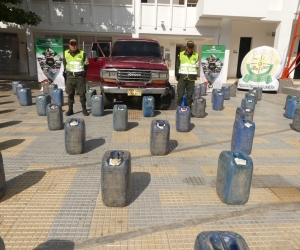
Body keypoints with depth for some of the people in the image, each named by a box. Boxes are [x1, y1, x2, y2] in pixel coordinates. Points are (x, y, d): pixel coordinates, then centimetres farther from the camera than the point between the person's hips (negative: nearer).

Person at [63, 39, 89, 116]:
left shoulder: (82, 53, 0)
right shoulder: (65, 53, 6)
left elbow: (86, 64, 11)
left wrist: (83, 71, 3)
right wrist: (66, 71, 11)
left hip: (80, 76, -2)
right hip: (70, 77, 2)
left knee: (82, 93, -1)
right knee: (70, 94, 5)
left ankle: (84, 109, 10)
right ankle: (70, 109, 14)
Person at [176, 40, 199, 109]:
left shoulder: (196, 55, 7)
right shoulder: (181, 54, 6)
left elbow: (197, 66, 15)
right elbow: (177, 65, 11)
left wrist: (194, 75, 7)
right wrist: (178, 75, 4)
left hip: (191, 78, 1)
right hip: (182, 77, -1)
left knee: (190, 94, 3)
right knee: (180, 93, -2)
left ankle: (189, 106, 12)